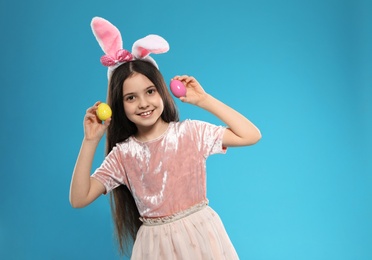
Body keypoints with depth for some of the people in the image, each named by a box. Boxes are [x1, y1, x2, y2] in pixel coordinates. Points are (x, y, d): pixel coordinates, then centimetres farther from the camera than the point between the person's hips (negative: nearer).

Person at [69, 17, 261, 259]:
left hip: (201, 236, -1)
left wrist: (204, 100, -12)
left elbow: (252, 135, -13)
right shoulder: (122, 155, -3)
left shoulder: (191, 132, -7)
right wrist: (91, 141, -13)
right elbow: (79, 199, -8)